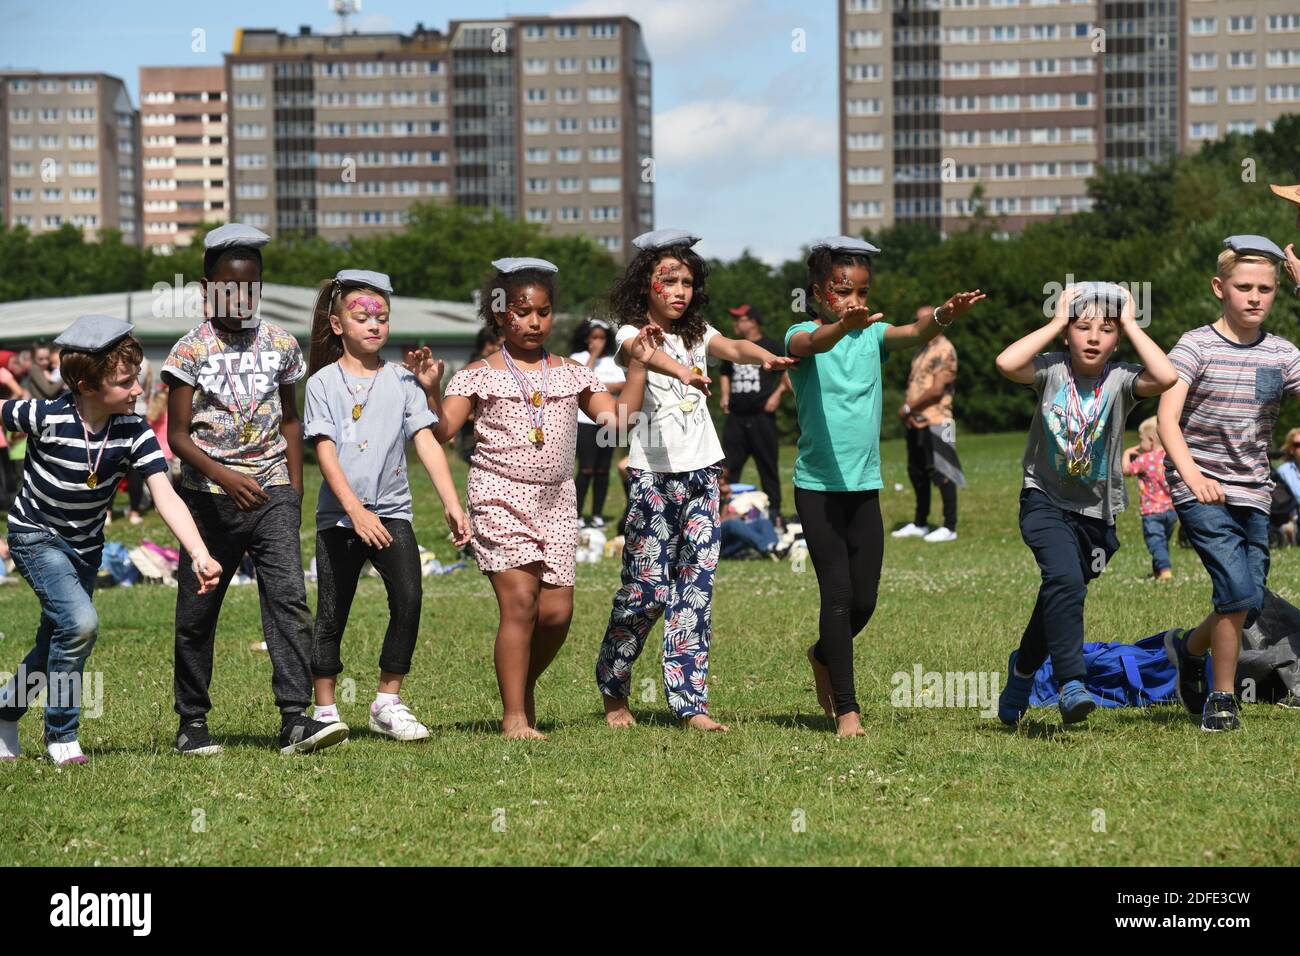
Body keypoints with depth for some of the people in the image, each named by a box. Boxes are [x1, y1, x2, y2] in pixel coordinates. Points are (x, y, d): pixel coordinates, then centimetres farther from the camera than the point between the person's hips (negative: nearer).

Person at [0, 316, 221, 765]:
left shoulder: (134, 433, -18)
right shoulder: (47, 417, -26)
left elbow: (166, 497, -27)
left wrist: (200, 554, -39)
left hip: (85, 546, 5)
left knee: (56, 642, 13)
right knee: (80, 623, -24)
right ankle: (62, 735, -8)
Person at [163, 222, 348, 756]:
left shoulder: (280, 345, 7)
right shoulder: (192, 351, -3)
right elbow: (178, 434, -6)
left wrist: (295, 492, 13)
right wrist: (226, 477, -21)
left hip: (272, 494, 1)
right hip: (209, 496, -1)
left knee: (288, 597, -16)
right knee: (196, 612, 5)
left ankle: (295, 718, -22)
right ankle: (192, 722, 19)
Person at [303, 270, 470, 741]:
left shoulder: (401, 380, 7)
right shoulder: (323, 383, 0)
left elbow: (427, 442, 2)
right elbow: (326, 453, -8)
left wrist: (452, 504, -8)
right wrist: (355, 510, -21)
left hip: (391, 510, 1)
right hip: (339, 515, -1)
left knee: (408, 599, -15)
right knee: (332, 614, 3)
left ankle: (388, 702, -4)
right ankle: (325, 712, 13)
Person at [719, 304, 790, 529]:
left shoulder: (771, 347, -1)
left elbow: (788, 375, 0)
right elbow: (724, 373, 29)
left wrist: (777, 394, -14)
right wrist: (725, 396, 14)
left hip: (762, 416, -5)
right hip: (736, 416, 5)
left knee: (768, 467, 0)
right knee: (728, 468, -1)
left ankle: (774, 513, 6)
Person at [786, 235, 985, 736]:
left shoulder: (873, 335, 5)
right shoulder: (803, 336, -5)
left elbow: (914, 333, -15)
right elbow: (814, 343, -30)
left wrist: (944, 316, -38)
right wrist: (844, 324, -52)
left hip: (865, 485, 4)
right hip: (817, 484, -4)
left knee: (865, 600, 7)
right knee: (838, 594, -8)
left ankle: (824, 656, 37)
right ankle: (846, 708, -2)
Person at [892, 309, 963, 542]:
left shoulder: (944, 351, -11)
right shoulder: (922, 350, 19)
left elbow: (937, 390, -17)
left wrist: (908, 408, -10)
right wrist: (906, 408, 2)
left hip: (935, 422, -9)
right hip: (915, 422, 9)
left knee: (941, 473, -7)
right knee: (917, 473, 14)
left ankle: (949, 527, -5)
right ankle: (920, 524, 24)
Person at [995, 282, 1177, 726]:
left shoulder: (1121, 378, -6)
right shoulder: (1052, 370, -6)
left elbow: (1166, 377, -27)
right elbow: (1007, 362, -26)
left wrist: (1131, 326, -16)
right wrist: (1055, 322, -16)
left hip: (1096, 511, 2)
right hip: (1046, 501, -2)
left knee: (1059, 598, 15)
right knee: (1065, 579, -28)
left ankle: (1023, 667, 44)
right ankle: (1071, 685, -28)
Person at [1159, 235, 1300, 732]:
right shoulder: (1196, 346, -6)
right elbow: (1167, 417, -15)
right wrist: (1192, 475, -30)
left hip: (1253, 494, 5)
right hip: (1201, 492, -5)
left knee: (1251, 605, 3)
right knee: (1237, 589, -19)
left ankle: (1188, 646, 34)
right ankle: (1222, 697, -3)